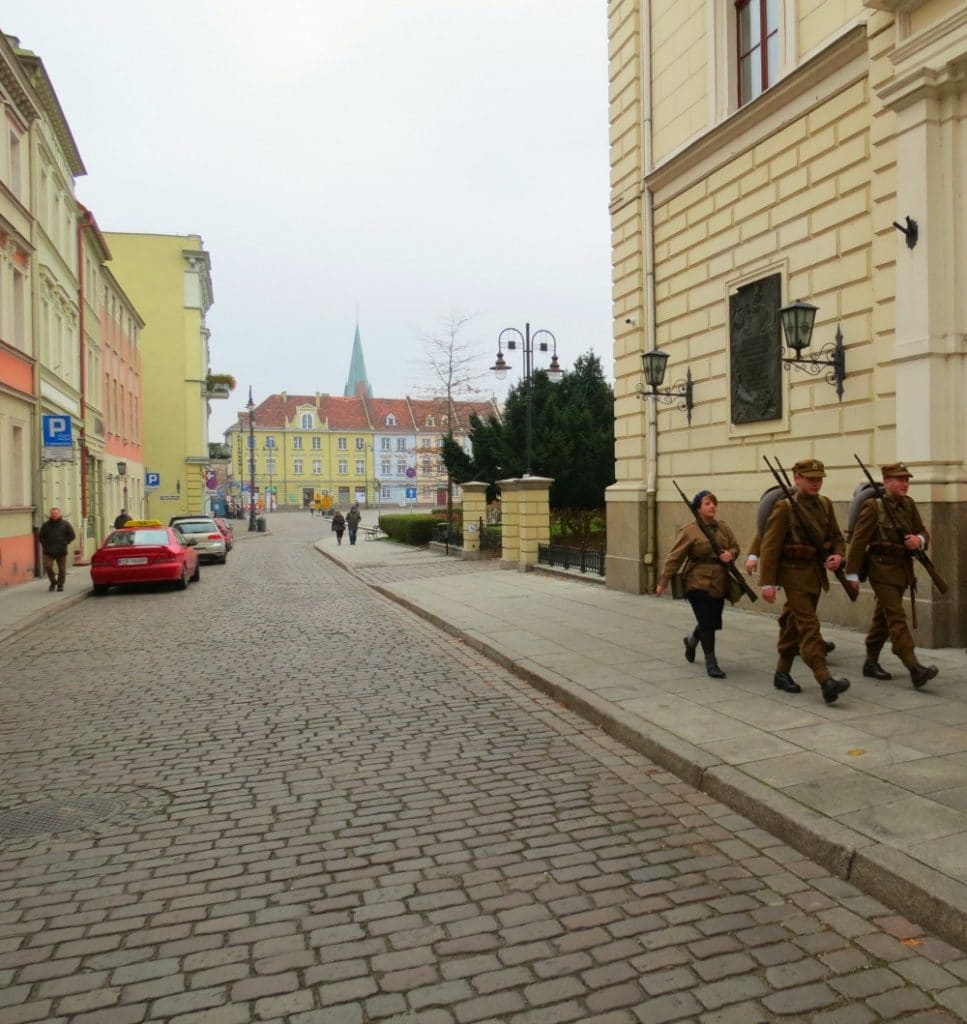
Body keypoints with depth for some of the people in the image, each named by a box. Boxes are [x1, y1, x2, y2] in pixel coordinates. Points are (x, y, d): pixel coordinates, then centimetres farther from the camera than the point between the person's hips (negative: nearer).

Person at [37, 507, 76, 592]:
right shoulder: (46, 525, 6)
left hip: (61, 551, -1)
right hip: (48, 552, 1)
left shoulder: (65, 524, 2)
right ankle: (53, 582, 11)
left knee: (62, 569, 2)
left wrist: (65, 543, -1)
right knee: (47, 566, -10)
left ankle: (60, 584, 16)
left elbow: (72, 535, 5)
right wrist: (45, 545, 4)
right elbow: (40, 536, 15)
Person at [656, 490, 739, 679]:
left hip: (719, 583, 6)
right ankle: (711, 662, 7)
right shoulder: (689, 530, -8)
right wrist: (663, 582, -9)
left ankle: (691, 641, 45)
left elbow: (735, 546, 18)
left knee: (712, 621, 14)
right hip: (699, 584, -6)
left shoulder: (722, 527, 8)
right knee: (707, 623, -7)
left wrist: (730, 554, -8)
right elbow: (675, 557, -8)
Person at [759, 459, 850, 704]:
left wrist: (837, 555, -7)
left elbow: (837, 536, 17)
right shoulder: (784, 507, -12)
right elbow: (770, 546, -14)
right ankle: (826, 681, -19)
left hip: (816, 574, 7)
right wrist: (768, 583, -18)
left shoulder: (825, 505, 8)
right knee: (809, 625, -13)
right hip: (795, 574, -7)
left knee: (795, 626, 15)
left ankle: (782, 673, 26)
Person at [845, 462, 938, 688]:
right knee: (897, 618, -13)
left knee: (883, 617, 15)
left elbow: (923, 532, 13)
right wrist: (852, 574, -13)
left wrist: (919, 540, -13)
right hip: (882, 570, -7)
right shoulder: (873, 507, -11)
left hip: (902, 570, 7)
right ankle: (915, 669, -18)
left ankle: (871, 663, 25)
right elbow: (858, 541, -12)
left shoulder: (909, 505, 9)